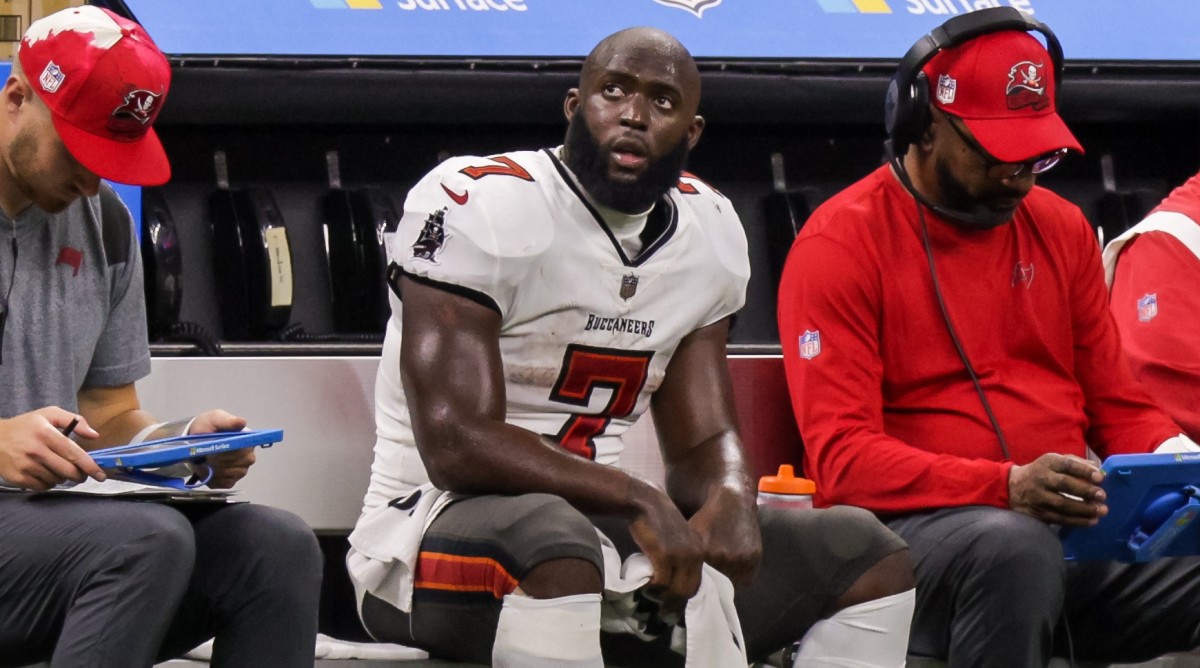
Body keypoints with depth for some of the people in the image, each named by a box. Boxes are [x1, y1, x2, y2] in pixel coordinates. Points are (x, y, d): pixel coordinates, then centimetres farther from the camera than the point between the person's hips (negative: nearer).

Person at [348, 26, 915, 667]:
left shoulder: (708, 231, 9)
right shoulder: (480, 205, -14)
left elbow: (703, 441, 12)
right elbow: (456, 446, -22)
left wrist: (730, 499, -13)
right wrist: (635, 500, -26)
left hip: (594, 525, 8)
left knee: (865, 558, 1)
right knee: (552, 544, -42)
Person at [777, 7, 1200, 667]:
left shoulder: (1060, 228, 17)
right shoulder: (841, 242, -1)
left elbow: (1115, 403, 23)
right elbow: (841, 456, -10)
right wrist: (1007, 487, -25)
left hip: (1069, 524, 5)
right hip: (912, 527, -5)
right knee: (1012, 544, -39)